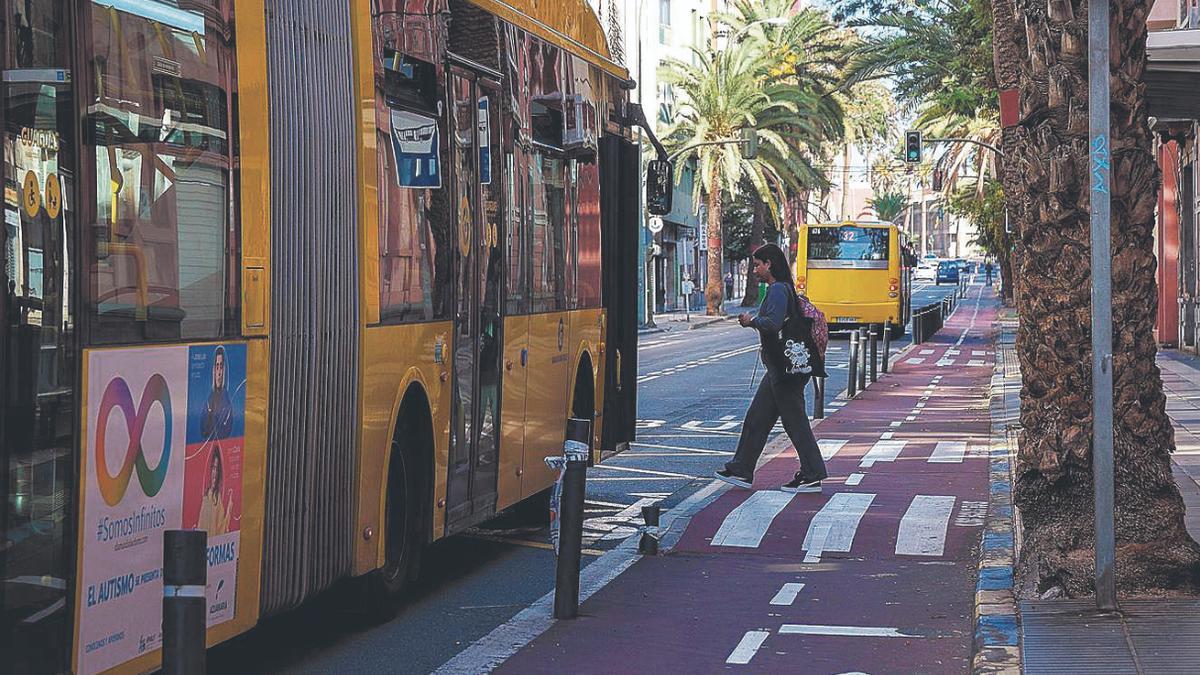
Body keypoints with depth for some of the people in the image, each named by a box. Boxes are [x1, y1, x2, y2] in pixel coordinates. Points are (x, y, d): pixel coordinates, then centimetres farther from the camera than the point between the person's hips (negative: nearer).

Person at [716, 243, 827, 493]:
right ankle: (741, 471, 19)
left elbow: (773, 322, -28)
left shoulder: (778, 290, -15)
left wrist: (752, 321, -11)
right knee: (756, 419, 13)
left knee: (795, 421, -5)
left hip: (784, 369, -11)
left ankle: (812, 476, 0)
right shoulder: (783, 289, 16)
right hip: (778, 367, 11)